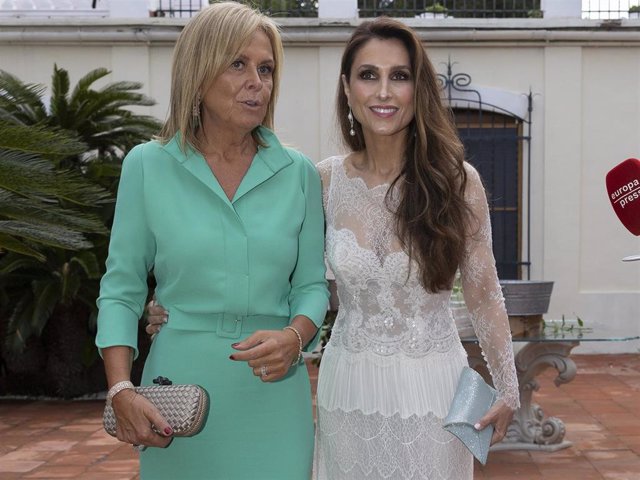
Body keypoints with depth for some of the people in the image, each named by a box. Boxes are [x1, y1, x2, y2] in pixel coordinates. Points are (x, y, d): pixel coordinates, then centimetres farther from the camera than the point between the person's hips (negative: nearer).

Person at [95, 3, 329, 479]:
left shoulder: (299, 173, 3)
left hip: (272, 393, 1)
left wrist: (295, 337, -13)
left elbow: (312, 283, 7)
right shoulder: (147, 166, -1)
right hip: (178, 388, -1)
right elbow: (121, 289, 1)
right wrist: (122, 390, -10)